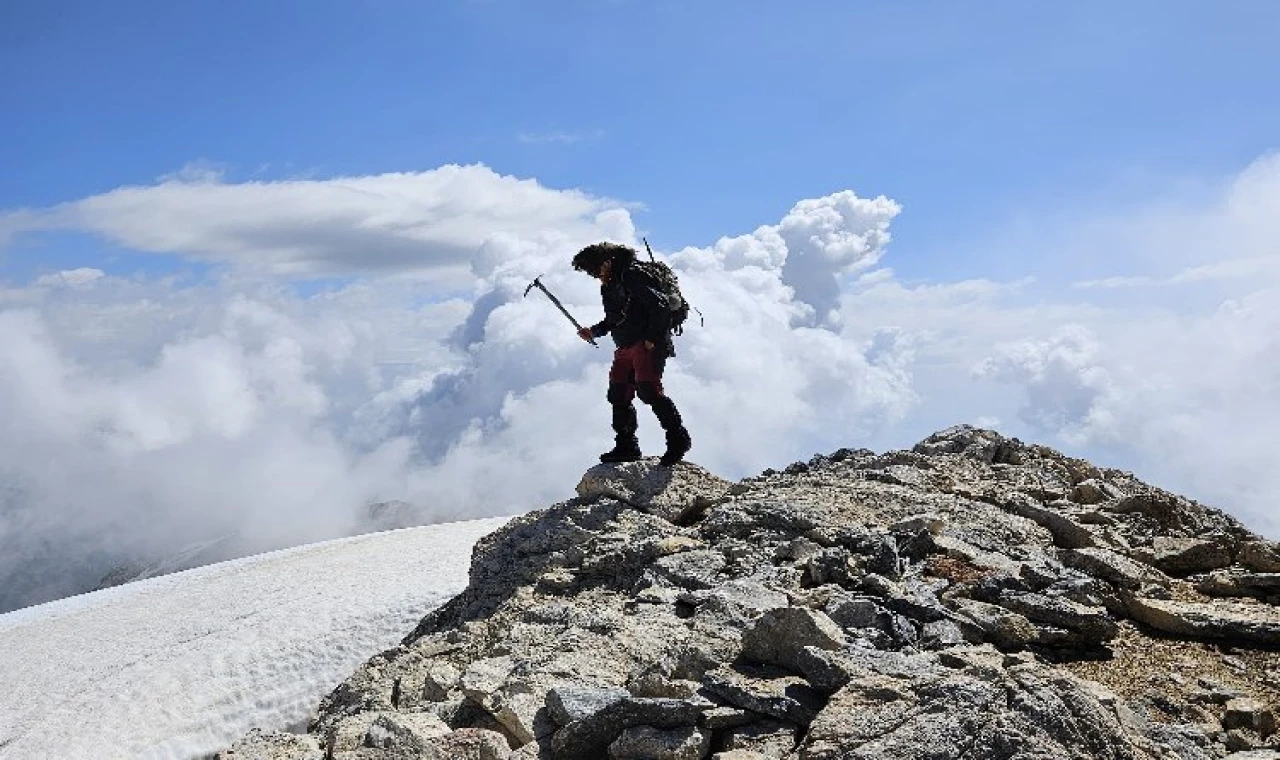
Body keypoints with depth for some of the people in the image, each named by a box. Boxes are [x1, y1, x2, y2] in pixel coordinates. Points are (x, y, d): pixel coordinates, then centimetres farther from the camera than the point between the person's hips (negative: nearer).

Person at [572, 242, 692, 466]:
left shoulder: (631, 277, -10)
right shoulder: (607, 287, 19)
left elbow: (658, 306, -17)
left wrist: (652, 339, -18)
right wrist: (593, 332, 11)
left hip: (647, 344, -10)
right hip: (625, 348, 10)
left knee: (648, 390, -20)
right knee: (618, 395, 6)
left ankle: (678, 438, -14)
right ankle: (626, 446, 13)